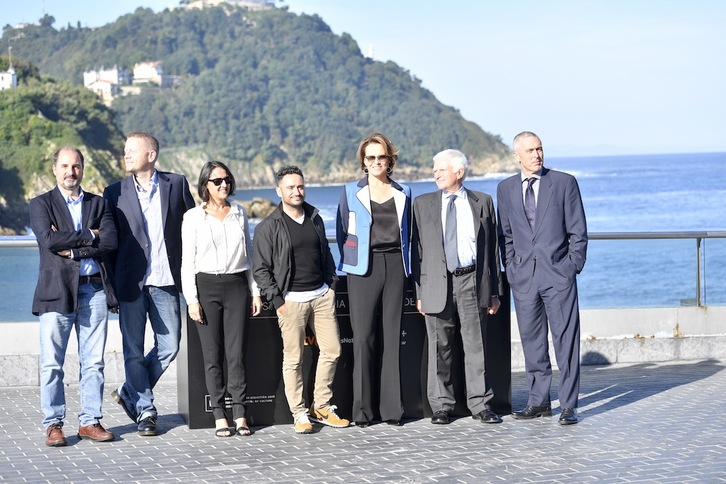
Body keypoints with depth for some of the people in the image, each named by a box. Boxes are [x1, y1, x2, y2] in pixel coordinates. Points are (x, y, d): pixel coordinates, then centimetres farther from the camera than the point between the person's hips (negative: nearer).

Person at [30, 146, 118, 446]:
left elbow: (110, 242, -2)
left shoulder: (98, 204, 14)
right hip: (57, 291, -2)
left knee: (93, 362, 4)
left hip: (94, 289, 3)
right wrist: (89, 236, -6)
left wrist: (72, 250, -10)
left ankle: (90, 421, 12)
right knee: (52, 364, -2)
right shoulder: (41, 204, 6)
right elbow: (49, 240, -12)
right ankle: (53, 424, 6)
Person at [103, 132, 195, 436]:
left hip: (165, 281, 1)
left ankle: (130, 393, 23)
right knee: (134, 350, 3)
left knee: (169, 346, 4)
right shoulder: (115, 192, 2)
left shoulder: (176, 184, 4)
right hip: (131, 283, -1)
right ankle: (145, 411, 14)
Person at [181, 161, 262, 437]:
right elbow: (187, 262, 1)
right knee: (212, 355, -1)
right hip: (206, 286, -2)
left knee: (236, 353, -3)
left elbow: (250, 255, 16)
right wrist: (191, 300, -6)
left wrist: (255, 291, 10)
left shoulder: (240, 214, 11)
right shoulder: (193, 217, 2)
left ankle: (240, 415, 0)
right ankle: (219, 416, 3)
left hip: (237, 285, 2)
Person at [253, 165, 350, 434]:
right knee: (293, 359, -2)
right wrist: (277, 301, -8)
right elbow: (261, 269, -3)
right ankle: (299, 414, 6)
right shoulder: (268, 227, -3)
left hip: (322, 295, 5)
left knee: (332, 350, 4)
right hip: (292, 300, -5)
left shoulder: (315, 218, 13)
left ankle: (321, 406, 17)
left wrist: (330, 284, 13)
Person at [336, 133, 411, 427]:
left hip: (395, 266, 2)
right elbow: (343, 233, 11)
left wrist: (405, 265, 11)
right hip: (364, 270, -2)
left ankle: (391, 409, 5)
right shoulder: (351, 193, 6)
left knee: (392, 337, 1)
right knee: (364, 337, -6)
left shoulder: (403, 193, 12)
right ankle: (362, 410, -2)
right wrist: (352, 262, 8)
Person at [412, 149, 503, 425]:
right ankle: (441, 406, 11)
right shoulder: (423, 204, 9)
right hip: (437, 285, 0)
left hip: (472, 281, 0)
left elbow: (493, 248, 8)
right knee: (439, 349, 3)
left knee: (476, 346, 2)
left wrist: (494, 291, 3)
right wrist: (420, 291, 0)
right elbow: (417, 249, 7)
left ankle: (480, 405, 8)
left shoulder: (482, 202, 8)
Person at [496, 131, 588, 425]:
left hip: (558, 273, -3)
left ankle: (568, 406, 0)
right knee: (532, 340, 7)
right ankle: (539, 401, 16)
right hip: (523, 277, 3)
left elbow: (578, 230, 2)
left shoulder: (564, 182, 2)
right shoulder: (506, 189, 11)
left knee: (566, 340, -4)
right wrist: (510, 268, 7)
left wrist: (573, 265, -4)